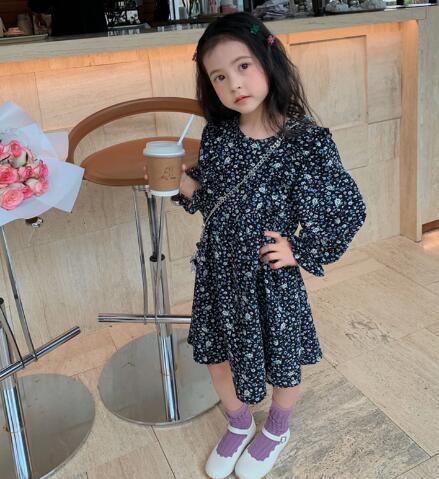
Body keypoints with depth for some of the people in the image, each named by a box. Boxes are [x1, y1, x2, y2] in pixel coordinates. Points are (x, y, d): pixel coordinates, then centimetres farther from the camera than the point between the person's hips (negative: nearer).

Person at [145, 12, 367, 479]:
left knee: (279, 364, 19)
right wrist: (184, 184, -11)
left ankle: (276, 430, 51)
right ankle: (238, 424, 52)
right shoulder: (217, 134, -6)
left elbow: (348, 210, -13)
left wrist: (300, 250, -13)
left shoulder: (306, 142, -21)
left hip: (269, 278, -4)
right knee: (217, 358, 21)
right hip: (217, 273, 5)